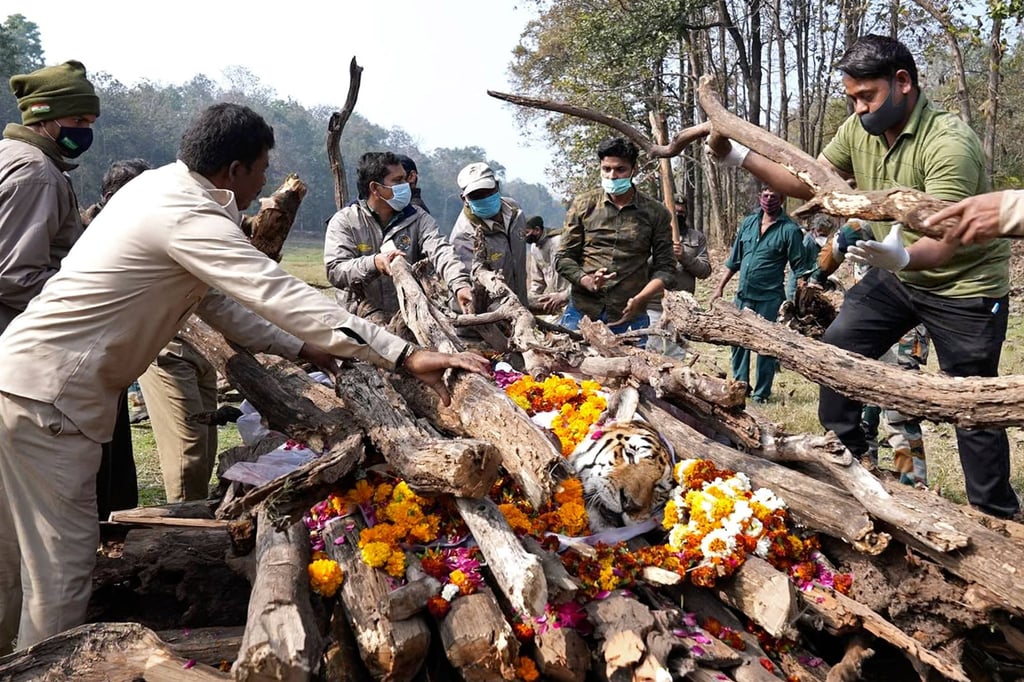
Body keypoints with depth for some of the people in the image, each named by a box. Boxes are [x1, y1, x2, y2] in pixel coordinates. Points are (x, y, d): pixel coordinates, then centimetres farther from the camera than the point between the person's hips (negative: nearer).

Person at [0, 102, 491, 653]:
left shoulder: (161, 185, 9)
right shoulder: (189, 218, -22)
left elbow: (212, 297, 14)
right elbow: (280, 295, -31)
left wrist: (298, 348, 10)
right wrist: (407, 356, -34)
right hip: (48, 394, -10)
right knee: (61, 561, -2)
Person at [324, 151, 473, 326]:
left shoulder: (417, 218, 6)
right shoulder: (344, 221, 0)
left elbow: (440, 252, -12)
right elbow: (334, 270, -11)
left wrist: (460, 284, -33)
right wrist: (374, 263, -30)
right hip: (360, 317, -2)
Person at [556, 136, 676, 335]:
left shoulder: (656, 213, 3)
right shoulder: (584, 205, 5)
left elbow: (665, 268, 5)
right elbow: (563, 258, 7)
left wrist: (639, 300, -13)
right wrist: (588, 281, -13)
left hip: (630, 319, -1)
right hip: (581, 313, 1)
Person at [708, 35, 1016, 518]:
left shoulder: (948, 143, -28)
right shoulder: (859, 130, -7)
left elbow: (945, 240, -35)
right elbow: (809, 182, -1)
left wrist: (903, 256, -57)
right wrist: (742, 158, -12)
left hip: (964, 285, -7)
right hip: (898, 275, 7)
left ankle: (997, 518, 16)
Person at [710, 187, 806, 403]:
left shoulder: (789, 230, -7)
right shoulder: (748, 222, 9)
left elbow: (799, 268, -5)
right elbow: (734, 259, 16)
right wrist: (720, 287, 13)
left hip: (769, 298, -5)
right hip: (743, 294, 5)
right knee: (738, 341, 11)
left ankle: (762, 393, 13)